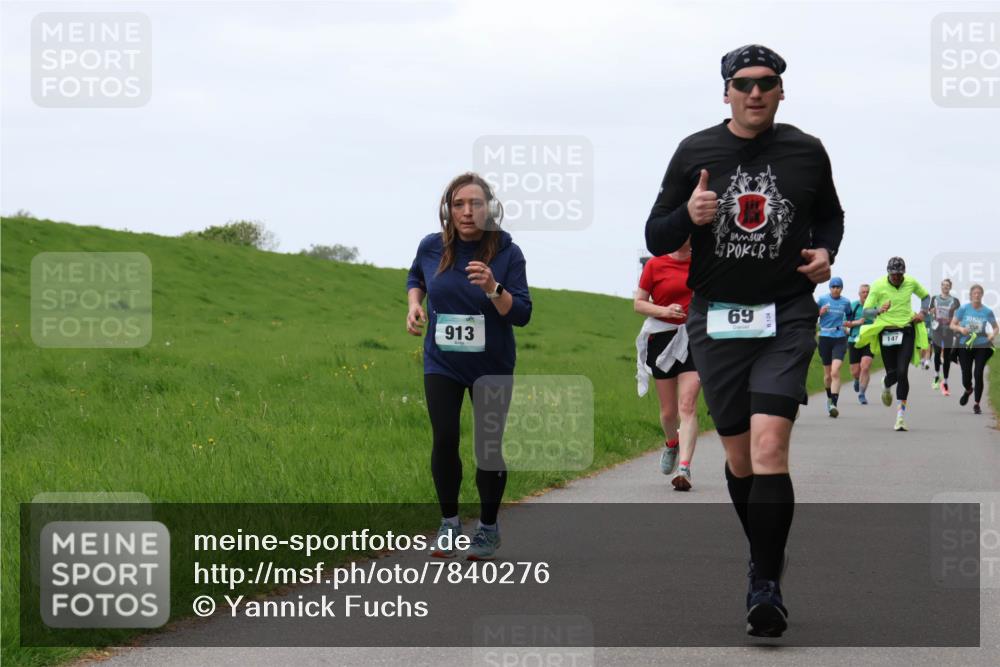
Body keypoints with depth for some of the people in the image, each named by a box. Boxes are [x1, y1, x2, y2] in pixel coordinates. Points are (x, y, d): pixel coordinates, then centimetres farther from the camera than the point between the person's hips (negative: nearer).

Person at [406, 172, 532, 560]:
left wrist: (493, 288, -31)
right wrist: (414, 305, 0)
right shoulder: (432, 247, -5)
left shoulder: (507, 253, -12)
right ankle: (449, 522, 10)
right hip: (442, 364, 1)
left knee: (489, 446, 3)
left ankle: (488, 527, 22)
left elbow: (522, 314, -16)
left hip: (492, 367, -1)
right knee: (444, 440, -9)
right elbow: (415, 277, 19)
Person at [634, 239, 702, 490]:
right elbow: (638, 303, 1)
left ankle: (684, 468, -19)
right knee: (668, 410, 8)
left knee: (688, 406, -14)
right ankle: (672, 444, 41)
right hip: (663, 338, 0)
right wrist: (664, 310, -15)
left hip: (694, 340, 0)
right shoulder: (655, 265, 0)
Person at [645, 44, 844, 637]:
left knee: (770, 445, -17)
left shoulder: (806, 153, 3)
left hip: (787, 319, -2)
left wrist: (826, 252, 0)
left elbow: (830, 215, 21)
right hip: (717, 321, 2)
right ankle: (765, 556, 30)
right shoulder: (696, 154, 2)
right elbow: (656, 238, 5)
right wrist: (688, 216, -16)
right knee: (739, 454, 9)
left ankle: (767, 586, -17)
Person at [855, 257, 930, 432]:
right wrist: (878, 311, -28)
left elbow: (926, 296, 21)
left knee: (902, 372, -13)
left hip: (906, 331, 1)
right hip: (886, 332, -1)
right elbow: (866, 310, -7)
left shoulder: (911, 283, 1)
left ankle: (901, 415, -10)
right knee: (892, 373, 1)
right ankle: (886, 386, 43)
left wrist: (923, 312, 3)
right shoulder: (878, 285, -6)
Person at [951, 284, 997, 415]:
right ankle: (968, 390, 39)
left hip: (982, 346, 0)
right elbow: (952, 325, 2)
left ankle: (976, 404, 5)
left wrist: (993, 334, -12)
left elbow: (995, 327, 9)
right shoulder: (963, 309, -2)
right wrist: (961, 329, -19)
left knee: (978, 374, -8)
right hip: (965, 345, 0)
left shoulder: (987, 311, -1)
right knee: (966, 376, 2)